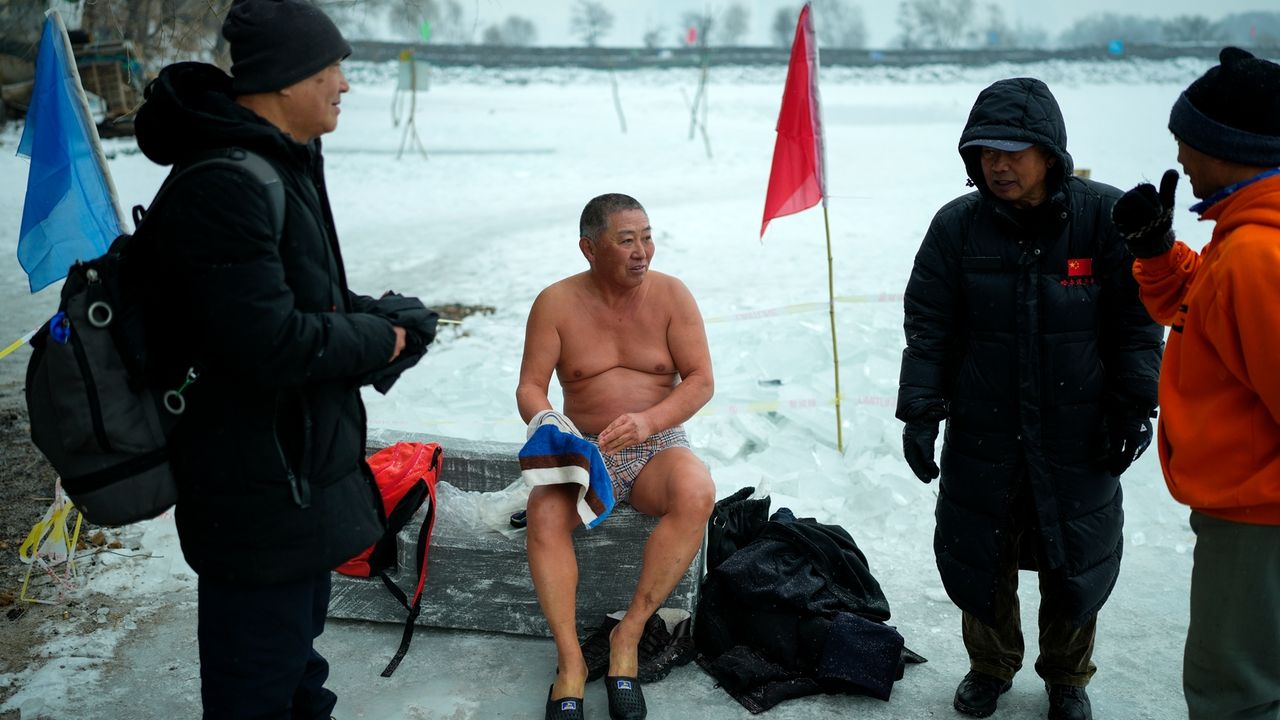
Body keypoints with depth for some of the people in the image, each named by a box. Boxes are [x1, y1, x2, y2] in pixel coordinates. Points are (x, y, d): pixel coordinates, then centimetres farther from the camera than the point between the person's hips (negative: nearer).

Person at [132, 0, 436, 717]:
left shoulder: (282, 165, 9)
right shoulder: (223, 187, -25)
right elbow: (274, 343, -30)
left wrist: (385, 316, 0)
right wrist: (382, 338, -14)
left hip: (303, 462, 10)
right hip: (260, 488, -10)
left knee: (297, 634, 28)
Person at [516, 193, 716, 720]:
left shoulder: (670, 295, -1)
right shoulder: (556, 303, -2)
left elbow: (701, 380, -5)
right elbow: (530, 388, -3)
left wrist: (648, 421, -23)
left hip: (658, 447, 0)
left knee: (696, 493, -33)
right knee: (544, 511, -32)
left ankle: (628, 635, -23)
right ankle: (570, 660, -25)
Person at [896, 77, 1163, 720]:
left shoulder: (1105, 216, -11)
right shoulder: (957, 226, -7)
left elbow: (1138, 322, -4)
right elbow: (927, 328, -4)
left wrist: (1136, 407, -5)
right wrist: (919, 412, -8)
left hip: (1078, 435, -1)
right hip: (982, 433, 1)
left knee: (1075, 566, 12)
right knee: (979, 559, 12)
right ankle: (990, 668, 38)